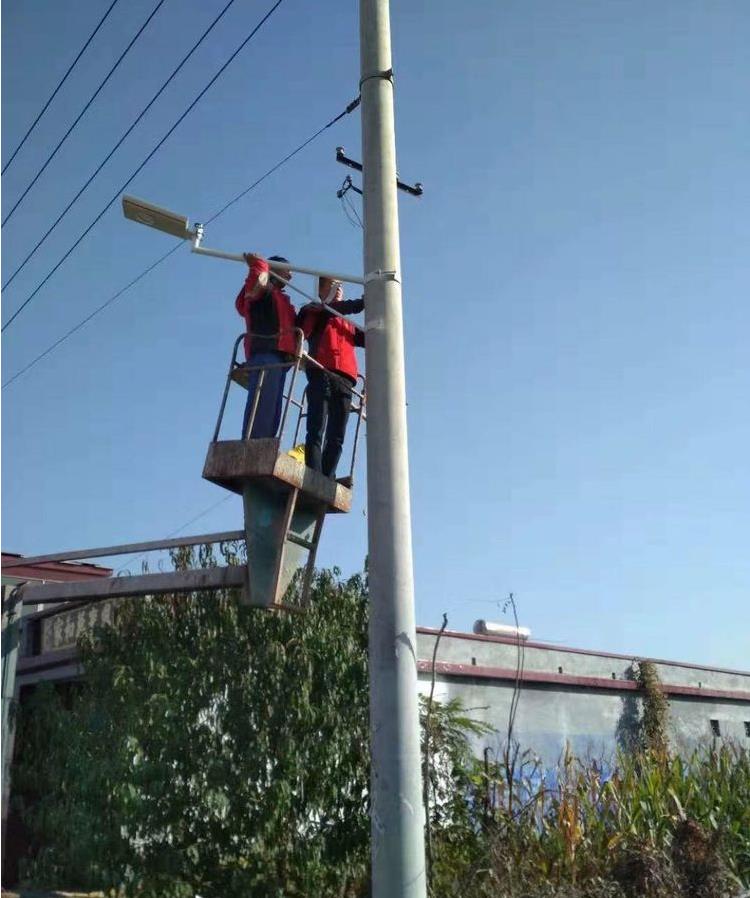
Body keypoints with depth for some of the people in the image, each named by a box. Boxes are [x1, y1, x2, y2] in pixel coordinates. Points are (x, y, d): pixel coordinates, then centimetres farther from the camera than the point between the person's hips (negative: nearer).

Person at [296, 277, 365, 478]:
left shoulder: (349, 325, 32)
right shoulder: (314, 310, 18)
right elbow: (337, 308, -2)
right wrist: (366, 301, -9)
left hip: (345, 380, 5)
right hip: (322, 373, -5)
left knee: (337, 438, -4)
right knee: (316, 431, -13)